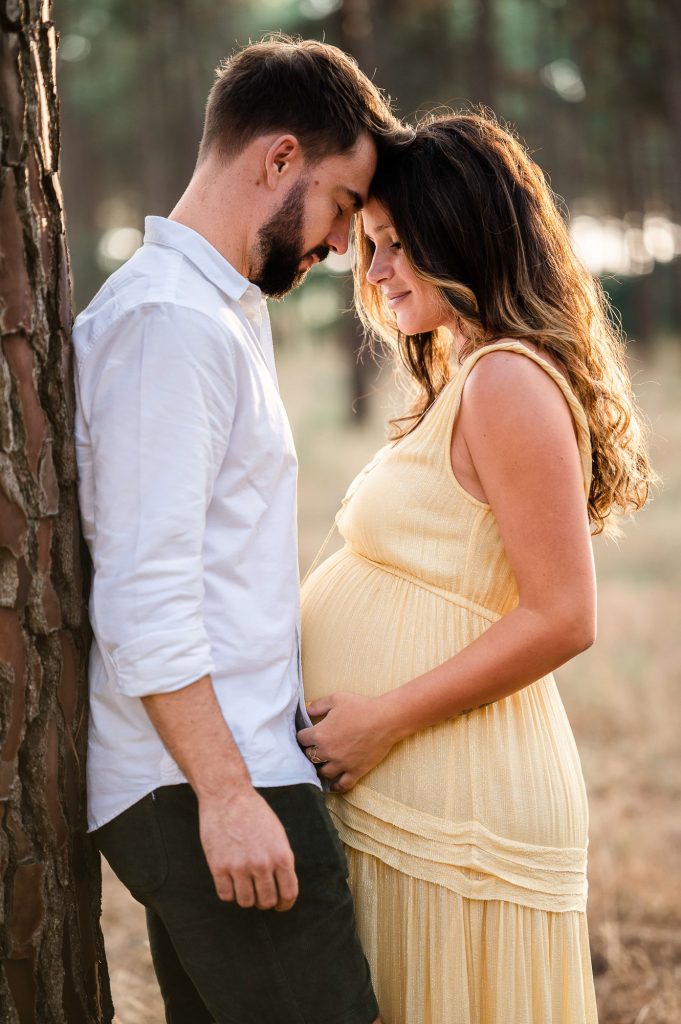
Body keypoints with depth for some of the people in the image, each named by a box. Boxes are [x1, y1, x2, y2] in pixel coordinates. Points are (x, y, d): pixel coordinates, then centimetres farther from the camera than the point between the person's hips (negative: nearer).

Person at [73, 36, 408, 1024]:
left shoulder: (224, 308, 19)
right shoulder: (170, 319, -13)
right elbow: (143, 594, -19)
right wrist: (226, 792, -21)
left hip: (226, 768, 10)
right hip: (204, 784, -10)